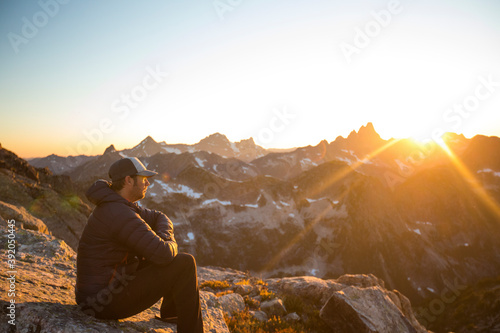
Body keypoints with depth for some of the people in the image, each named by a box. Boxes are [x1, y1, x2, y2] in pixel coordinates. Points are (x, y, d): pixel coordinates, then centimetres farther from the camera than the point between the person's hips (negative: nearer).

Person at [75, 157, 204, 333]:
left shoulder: (119, 206, 8)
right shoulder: (121, 215, -26)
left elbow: (160, 218, 19)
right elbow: (163, 253, -30)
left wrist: (163, 238, -3)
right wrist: (170, 243, -6)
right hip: (106, 302, -10)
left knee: (175, 259, 15)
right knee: (184, 264, -16)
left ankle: (171, 312, 32)